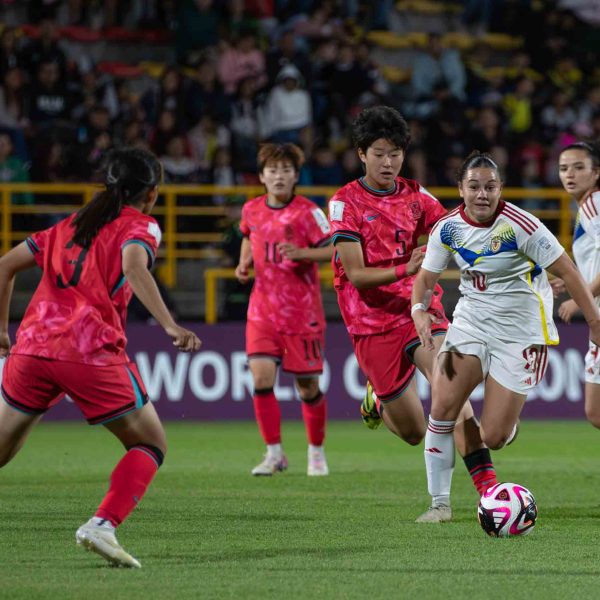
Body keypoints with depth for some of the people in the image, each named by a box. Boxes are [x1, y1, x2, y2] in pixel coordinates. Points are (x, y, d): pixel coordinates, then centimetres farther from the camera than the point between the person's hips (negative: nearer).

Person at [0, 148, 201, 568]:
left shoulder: (71, 224, 25)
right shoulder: (140, 226, 7)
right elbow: (134, 266, -16)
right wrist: (170, 326, -25)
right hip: (91, 352, -5)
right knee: (151, 445, 8)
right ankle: (102, 525, -13)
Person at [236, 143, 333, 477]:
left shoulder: (308, 212, -10)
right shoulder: (252, 210, 4)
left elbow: (335, 250, -13)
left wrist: (302, 253, -28)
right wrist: (245, 263, 7)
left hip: (302, 311, -3)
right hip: (263, 310, 3)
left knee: (308, 386, 4)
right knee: (261, 376, -14)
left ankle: (316, 451, 26)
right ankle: (275, 453, -4)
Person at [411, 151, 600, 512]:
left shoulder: (520, 225, -18)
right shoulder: (448, 229, -3)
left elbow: (566, 271, -13)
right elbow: (426, 277, 10)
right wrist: (419, 310, -11)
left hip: (519, 331, -4)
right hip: (470, 321, 4)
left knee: (493, 439, -7)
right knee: (442, 407, -14)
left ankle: (508, 422, 32)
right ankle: (440, 503, -1)